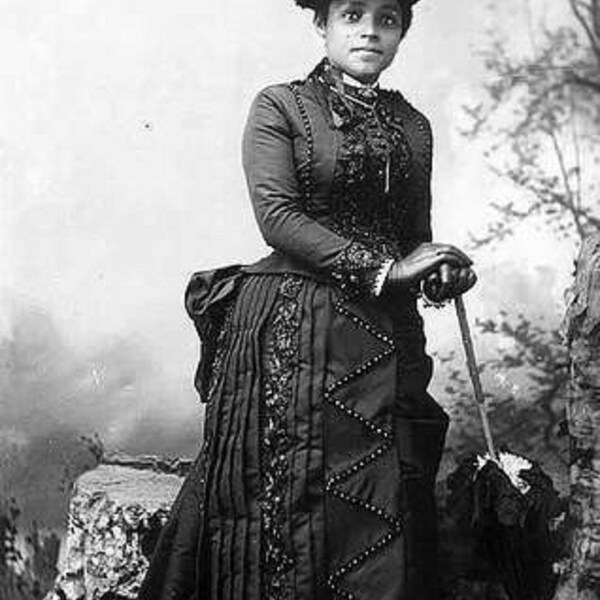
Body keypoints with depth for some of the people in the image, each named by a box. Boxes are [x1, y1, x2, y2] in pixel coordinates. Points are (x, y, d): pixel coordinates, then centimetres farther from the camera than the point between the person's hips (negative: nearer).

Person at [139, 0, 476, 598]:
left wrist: (444, 274, -2)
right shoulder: (280, 106, 2)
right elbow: (277, 216, -10)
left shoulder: (412, 126, 16)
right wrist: (381, 269, -14)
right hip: (289, 336, -4)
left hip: (385, 337, 4)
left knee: (385, 529, 0)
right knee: (288, 507, -4)